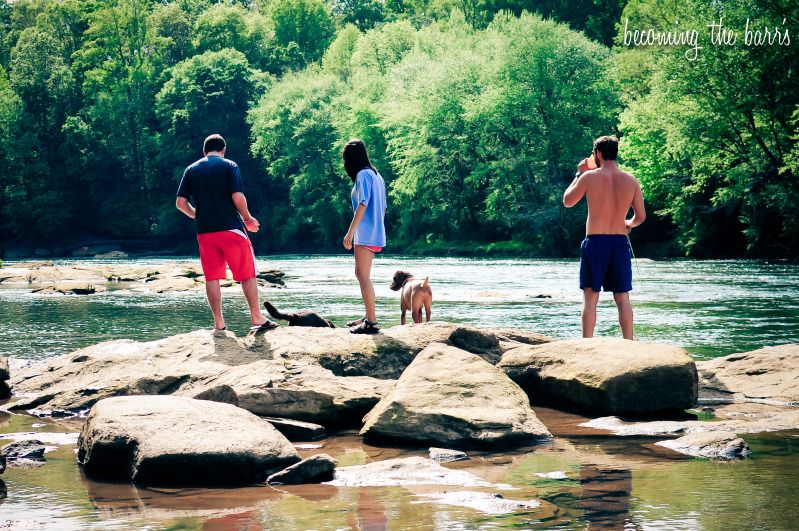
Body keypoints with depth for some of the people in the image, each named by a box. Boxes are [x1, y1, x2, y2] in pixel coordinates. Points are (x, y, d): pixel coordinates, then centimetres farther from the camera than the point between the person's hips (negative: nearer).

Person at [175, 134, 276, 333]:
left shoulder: (191, 170, 9)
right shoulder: (229, 166, -2)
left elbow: (180, 203, 5)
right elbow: (238, 198, -12)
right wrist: (248, 219, 3)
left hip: (205, 232, 4)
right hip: (231, 228, -3)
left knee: (212, 277, 7)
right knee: (247, 274, 4)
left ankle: (219, 322, 7)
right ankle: (257, 318, 2)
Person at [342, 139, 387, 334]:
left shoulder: (363, 175, -11)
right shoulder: (376, 175, 16)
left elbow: (363, 205, -19)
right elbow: (383, 208, 18)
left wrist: (350, 232, -20)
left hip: (366, 235, -10)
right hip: (375, 233, 10)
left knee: (363, 276, -10)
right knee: (361, 274, 18)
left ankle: (371, 321, -13)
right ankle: (369, 316, 23)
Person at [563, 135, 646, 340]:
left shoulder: (590, 177, -6)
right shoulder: (631, 181, 3)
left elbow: (567, 201, 7)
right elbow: (640, 216, 8)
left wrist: (579, 174, 17)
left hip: (595, 240, -3)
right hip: (621, 242, 3)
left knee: (590, 297, 0)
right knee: (622, 298, 6)